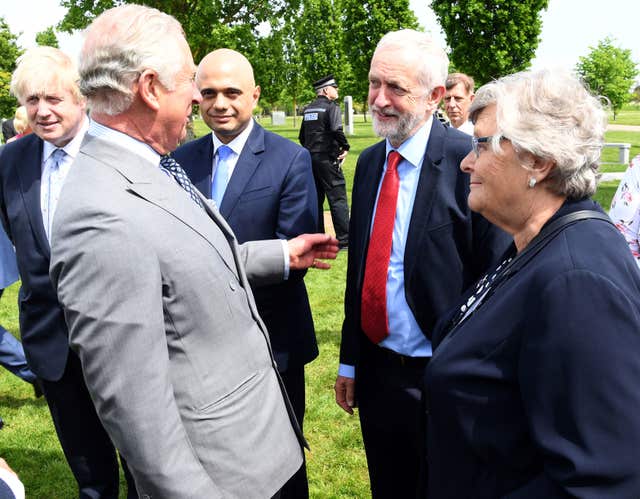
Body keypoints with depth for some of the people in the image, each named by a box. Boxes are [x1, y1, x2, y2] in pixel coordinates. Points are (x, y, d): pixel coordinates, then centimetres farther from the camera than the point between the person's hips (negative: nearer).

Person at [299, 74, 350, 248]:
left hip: (311, 158, 7)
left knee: (316, 199, 13)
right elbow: (336, 130, -23)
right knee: (338, 198, -4)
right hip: (327, 159, -7)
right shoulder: (331, 107, -8)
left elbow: (301, 136, 17)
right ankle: (344, 239, -4)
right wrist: (345, 147, -10)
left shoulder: (308, 109, 14)